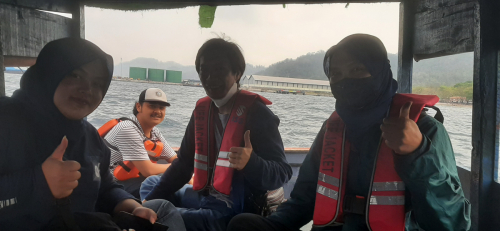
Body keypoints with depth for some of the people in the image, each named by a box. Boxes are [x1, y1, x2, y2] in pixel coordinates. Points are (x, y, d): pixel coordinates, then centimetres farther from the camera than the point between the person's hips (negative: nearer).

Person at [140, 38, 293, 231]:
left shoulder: (256, 113, -15)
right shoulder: (202, 110, 5)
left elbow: (281, 174, -18)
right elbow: (184, 163, 10)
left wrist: (251, 163, -39)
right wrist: (151, 200, 0)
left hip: (235, 210, -8)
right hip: (204, 198, 8)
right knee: (151, 185, 20)